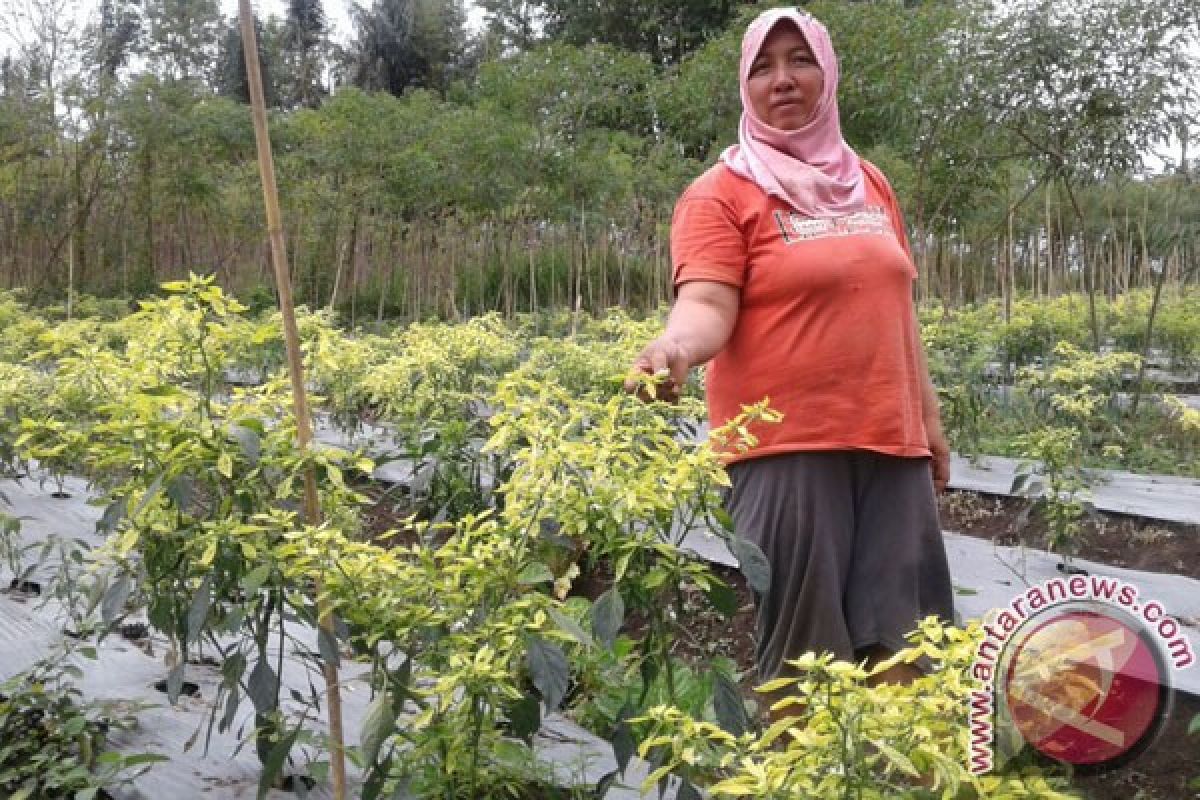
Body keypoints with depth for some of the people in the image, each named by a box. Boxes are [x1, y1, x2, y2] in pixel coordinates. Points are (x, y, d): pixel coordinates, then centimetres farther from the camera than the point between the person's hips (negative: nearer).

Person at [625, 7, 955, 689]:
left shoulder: (869, 182, 16)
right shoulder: (721, 194, -2)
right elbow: (708, 305, -15)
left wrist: (929, 420, 19)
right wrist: (675, 348, -38)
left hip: (890, 441, 6)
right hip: (786, 446, -5)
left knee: (898, 639, 6)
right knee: (803, 648, -1)